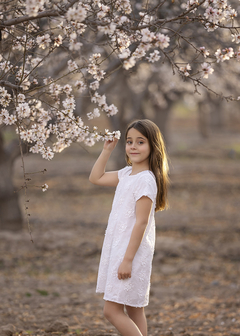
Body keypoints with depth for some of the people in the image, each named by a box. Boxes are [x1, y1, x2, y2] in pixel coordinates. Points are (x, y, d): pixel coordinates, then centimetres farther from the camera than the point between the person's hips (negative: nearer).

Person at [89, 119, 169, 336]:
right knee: (134, 310, 11)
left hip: (132, 252, -9)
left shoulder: (146, 180, -17)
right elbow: (96, 178, 24)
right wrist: (107, 150, 14)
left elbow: (141, 222, -20)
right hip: (118, 249, 9)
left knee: (112, 310, -9)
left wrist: (128, 259, -22)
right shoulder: (127, 174, 10)